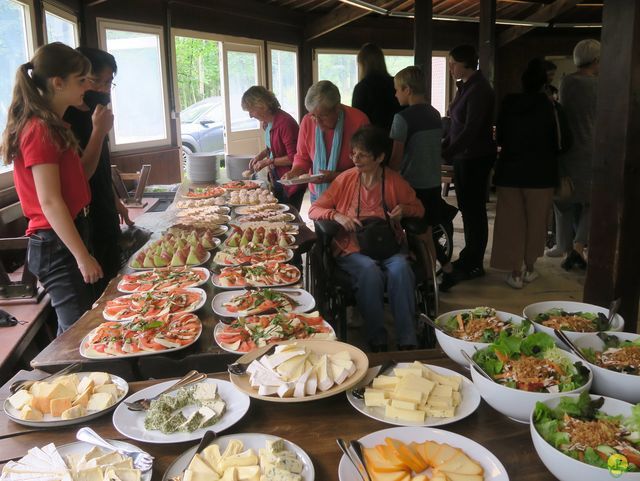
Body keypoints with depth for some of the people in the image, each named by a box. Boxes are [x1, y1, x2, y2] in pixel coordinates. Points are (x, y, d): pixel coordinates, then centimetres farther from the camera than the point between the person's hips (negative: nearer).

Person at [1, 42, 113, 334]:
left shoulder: (51, 125, 12)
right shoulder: (41, 129, -17)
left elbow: (80, 175, 18)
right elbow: (49, 202, -21)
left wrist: (98, 132, 8)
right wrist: (83, 256, -21)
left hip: (67, 237, 10)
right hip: (55, 245, -10)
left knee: (73, 328, 17)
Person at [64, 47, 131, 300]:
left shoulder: (93, 114, 10)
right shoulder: (66, 118, -18)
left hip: (105, 215, 9)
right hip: (86, 221, -9)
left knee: (112, 280, 20)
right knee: (96, 291, 2)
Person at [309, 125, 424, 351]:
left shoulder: (394, 180, 5)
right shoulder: (345, 179, 3)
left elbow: (419, 209, 17)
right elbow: (314, 210, 6)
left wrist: (404, 209, -7)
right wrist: (336, 216, -15)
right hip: (352, 249, -1)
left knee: (400, 268, -33)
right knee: (370, 270, -34)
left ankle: (408, 341, -25)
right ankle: (377, 340, -21)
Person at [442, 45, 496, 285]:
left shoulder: (479, 90, -16)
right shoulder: (465, 87, 11)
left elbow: (471, 130, -23)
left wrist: (444, 154, -24)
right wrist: (443, 146, 9)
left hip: (475, 158, -9)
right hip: (463, 156, 9)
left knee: (474, 209, -1)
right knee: (467, 208, 14)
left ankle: (473, 265, 10)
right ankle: (470, 258, 26)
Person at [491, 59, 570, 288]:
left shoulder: (507, 104, -1)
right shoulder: (549, 106, -9)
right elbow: (559, 143, -4)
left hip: (509, 171, 2)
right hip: (540, 173, -2)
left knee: (511, 222, 6)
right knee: (535, 222, 13)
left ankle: (515, 272, 8)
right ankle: (529, 268, 24)